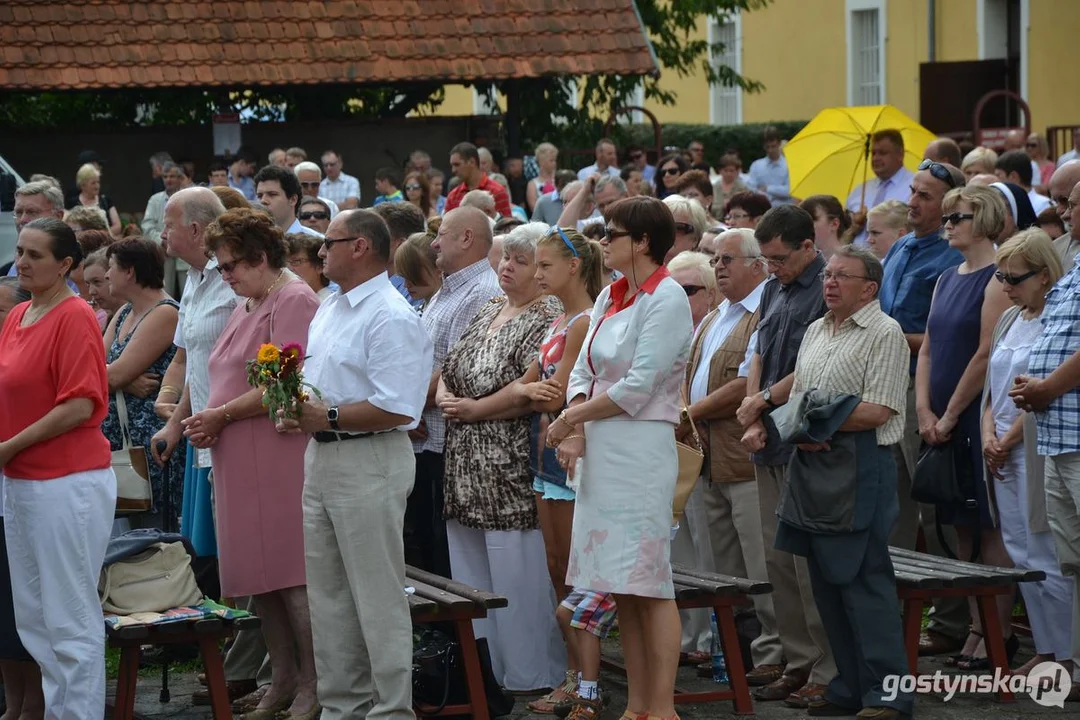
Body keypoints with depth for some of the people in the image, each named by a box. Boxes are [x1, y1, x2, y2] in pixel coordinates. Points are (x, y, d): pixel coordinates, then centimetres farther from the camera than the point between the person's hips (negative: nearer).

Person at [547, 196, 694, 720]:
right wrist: (575, 434, -5)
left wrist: (571, 417, -7)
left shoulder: (666, 299, -10)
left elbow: (637, 387, -15)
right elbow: (583, 372, 12)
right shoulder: (610, 298, 15)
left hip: (641, 449, -8)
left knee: (648, 583, -7)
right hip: (602, 451, 8)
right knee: (619, 587, 9)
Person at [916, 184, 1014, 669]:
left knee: (991, 528, -5)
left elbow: (987, 354, -16)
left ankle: (999, 633, -2)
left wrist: (950, 416, -13)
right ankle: (975, 626, 14)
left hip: (979, 418, -8)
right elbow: (927, 349, 13)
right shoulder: (947, 280, 16)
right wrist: (925, 411, 0)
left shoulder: (997, 279, -10)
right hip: (944, 423, 8)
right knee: (962, 529, 9)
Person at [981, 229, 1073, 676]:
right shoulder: (1009, 320, 15)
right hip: (1002, 454, 8)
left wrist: (1008, 441, -8)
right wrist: (989, 435, 1)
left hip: (1036, 451, -8)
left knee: (1045, 560, -7)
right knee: (1020, 555, 10)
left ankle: (1064, 656, -1)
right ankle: (1045, 651, 16)